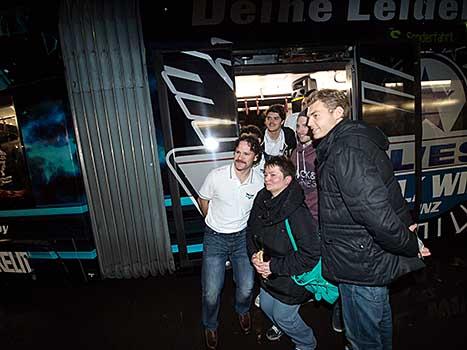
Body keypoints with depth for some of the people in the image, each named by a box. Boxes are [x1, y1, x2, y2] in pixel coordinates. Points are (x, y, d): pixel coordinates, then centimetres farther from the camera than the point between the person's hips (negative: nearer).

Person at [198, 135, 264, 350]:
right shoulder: (216, 176, -18)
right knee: (211, 291, -2)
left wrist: (246, 226, 11)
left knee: (246, 287, 3)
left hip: (242, 236, 2)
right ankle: (210, 326, 33)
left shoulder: (260, 182, -11)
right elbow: (203, 200, 1)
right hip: (215, 237, -1)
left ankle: (243, 311, 42)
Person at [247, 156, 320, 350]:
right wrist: (254, 254, -9)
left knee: (284, 316, 13)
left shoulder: (298, 213, -31)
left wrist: (274, 267, -24)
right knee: (266, 306, 26)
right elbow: (251, 229, 7)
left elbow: (311, 254, -28)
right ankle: (280, 326, 60)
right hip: (268, 274, 7)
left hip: (291, 278, -6)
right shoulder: (261, 200, -9)